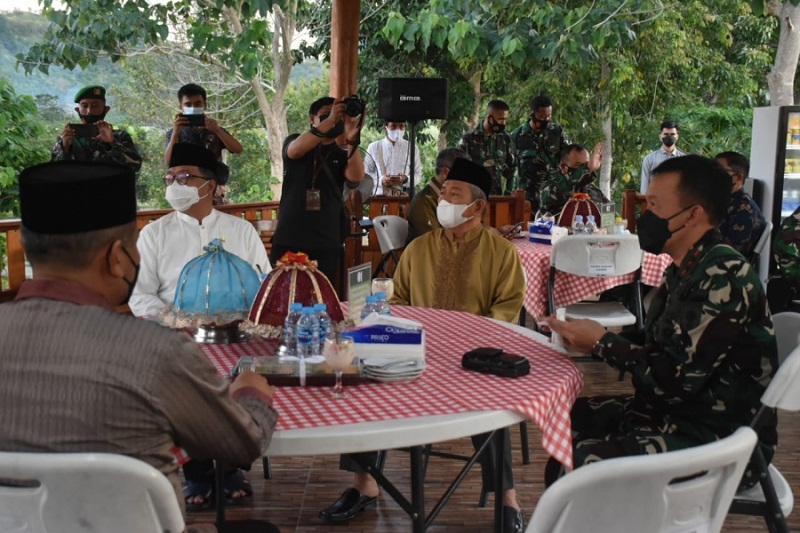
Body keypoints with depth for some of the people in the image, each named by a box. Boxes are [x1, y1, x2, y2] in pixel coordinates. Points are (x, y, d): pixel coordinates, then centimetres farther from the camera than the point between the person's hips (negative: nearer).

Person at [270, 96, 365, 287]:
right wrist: (329, 120, -25)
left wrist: (351, 138, -25)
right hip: (288, 240, -1)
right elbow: (296, 150, -16)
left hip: (326, 244, 1)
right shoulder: (293, 142, 8)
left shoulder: (342, 156, 10)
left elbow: (356, 176, -11)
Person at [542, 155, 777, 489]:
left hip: (721, 439, -10)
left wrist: (602, 342, -13)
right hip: (678, 413, 10)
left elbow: (679, 378, -23)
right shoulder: (686, 270, 9)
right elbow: (657, 351, 7)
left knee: (587, 466, -26)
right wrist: (593, 340, -6)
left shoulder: (724, 277, -21)